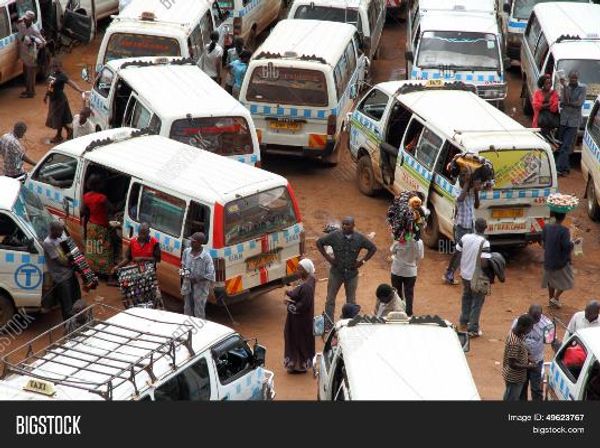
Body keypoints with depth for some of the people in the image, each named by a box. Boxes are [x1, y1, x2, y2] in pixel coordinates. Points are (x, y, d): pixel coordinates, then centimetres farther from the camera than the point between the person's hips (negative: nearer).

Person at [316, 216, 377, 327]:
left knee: (351, 301, 12)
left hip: (352, 273, 1)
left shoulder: (359, 238, -7)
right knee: (330, 299, 2)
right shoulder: (334, 236, -11)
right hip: (336, 272, -1)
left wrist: (362, 261, -3)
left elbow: (373, 248, 5)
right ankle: (328, 325, 11)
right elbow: (319, 242, 0)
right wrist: (327, 257, -6)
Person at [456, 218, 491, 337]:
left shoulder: (465, 238, -7)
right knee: (477, 303, 8)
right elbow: (484, 263, -28)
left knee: (466, 297, 28)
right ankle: (473, 329, 11)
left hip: (465, 274, 5)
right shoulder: (484, 243, -23)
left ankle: (464, 320, 41)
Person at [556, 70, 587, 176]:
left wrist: (566, 103, -8)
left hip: (574, 121, -3)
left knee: (566, 145, -9)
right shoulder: (564, 87, 5)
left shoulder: (582, 89, 1)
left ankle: (559, 168, -12)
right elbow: (565, 100, -10)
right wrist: (565, 87, -17)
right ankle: (566, 167, 15)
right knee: (561, 144, 4)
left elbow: (579, 103, -9)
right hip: (563, 119, 3)